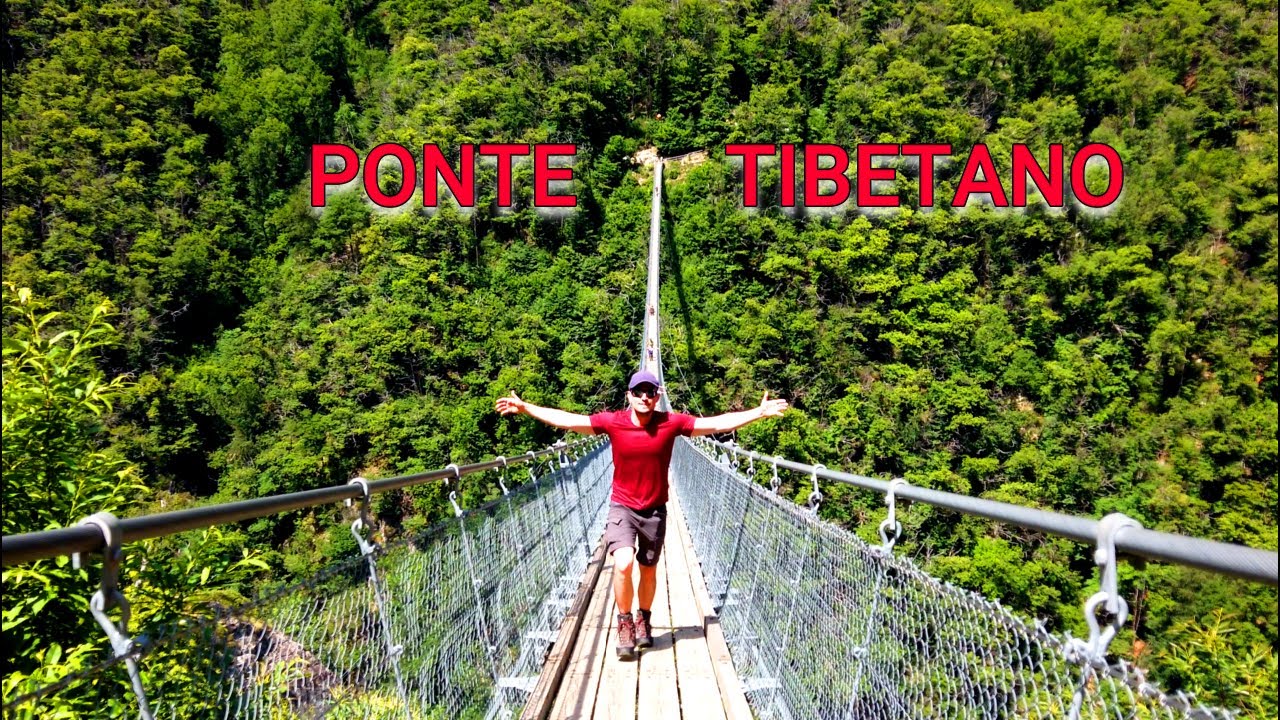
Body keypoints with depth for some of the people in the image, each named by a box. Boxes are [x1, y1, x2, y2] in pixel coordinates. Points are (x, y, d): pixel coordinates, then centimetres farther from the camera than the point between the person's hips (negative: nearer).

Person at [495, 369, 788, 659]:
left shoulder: (672, 423, -11)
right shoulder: (612, 422, -12)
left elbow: (717, 423, -9)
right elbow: (566, 420, -9)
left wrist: (759, 413, -13)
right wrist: (525, 407, -13)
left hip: (654, 510, 1)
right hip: (621, 507, -1)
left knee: (648, 570, 14)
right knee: (623, 563, -21)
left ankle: (644, 620, 41)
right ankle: (625, 623, 3)